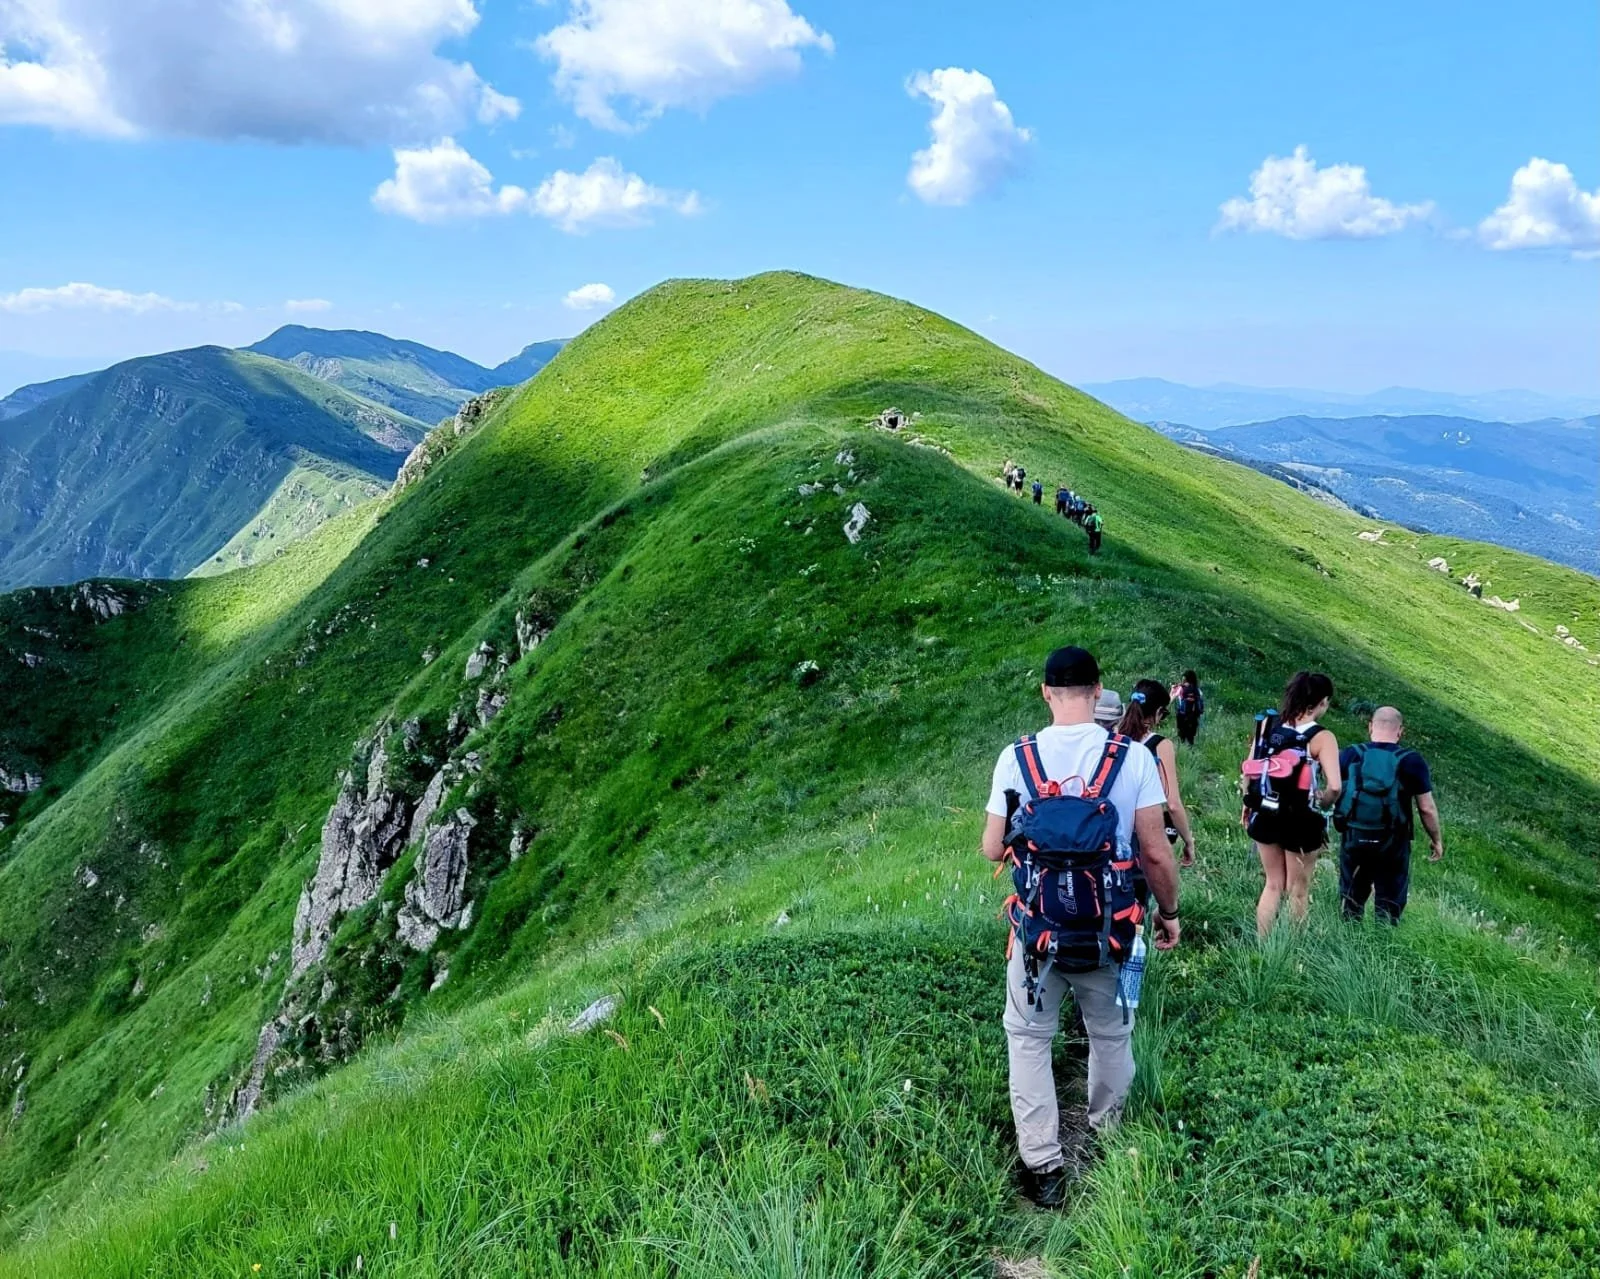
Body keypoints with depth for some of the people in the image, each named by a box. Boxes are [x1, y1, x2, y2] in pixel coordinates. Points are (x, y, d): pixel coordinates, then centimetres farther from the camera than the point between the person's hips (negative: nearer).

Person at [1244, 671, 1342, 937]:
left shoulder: (1267, 724, -3)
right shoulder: (1321, 737, -15)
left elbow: (1249, 769, 3)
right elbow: (1333, 787, -25)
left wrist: (1248, 805, 15)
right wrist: (1318, 805, -5)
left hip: (1265, 815, 4)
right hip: (1301, 821, -4)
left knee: (1273, 884, 21)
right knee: (1299, 891, 15)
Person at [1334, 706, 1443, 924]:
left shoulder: (1349, 755, -5)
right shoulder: (1412, 761, -8)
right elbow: (1427, 808, -5)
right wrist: (1436, 840, 9)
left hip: (1353, 839, 2)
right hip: (1392, 844, -2)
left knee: (1351, 900, 17)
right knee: (1389, 905, 9)